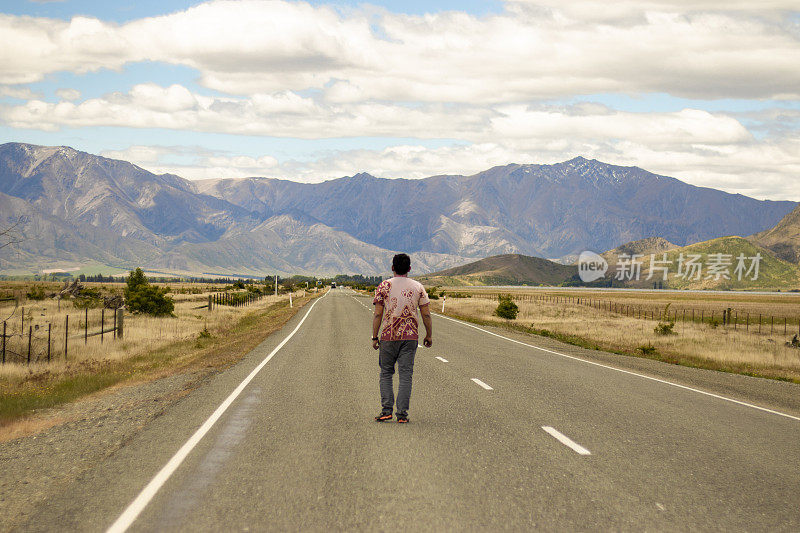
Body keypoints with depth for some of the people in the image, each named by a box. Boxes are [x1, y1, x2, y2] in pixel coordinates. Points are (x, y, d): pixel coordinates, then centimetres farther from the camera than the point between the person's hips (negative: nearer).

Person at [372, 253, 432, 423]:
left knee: (386, 373, 12)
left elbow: (378, 314, -5)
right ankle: (402, 414, -1)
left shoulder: (384, 286, -2)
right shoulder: (418, 287, 4)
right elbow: (426, 315, 3)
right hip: (411, 336, 1)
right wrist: (429, 336, 13)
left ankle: (386, 410, 2)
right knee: (405, 374, 3)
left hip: (389, 335, -1)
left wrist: (375, 337, 1)